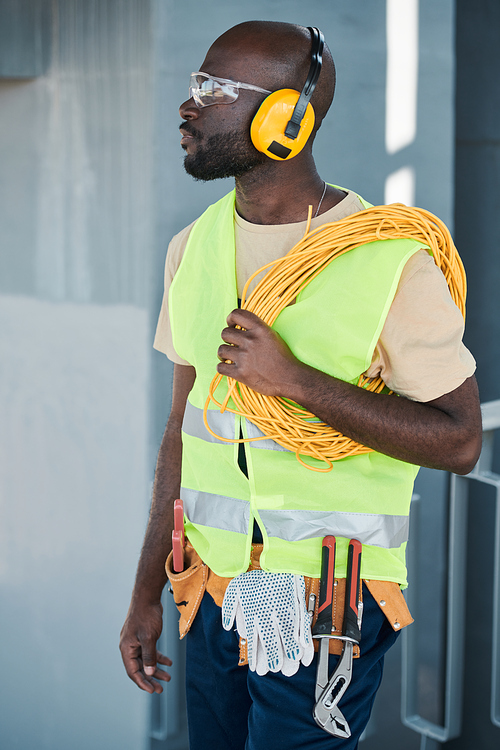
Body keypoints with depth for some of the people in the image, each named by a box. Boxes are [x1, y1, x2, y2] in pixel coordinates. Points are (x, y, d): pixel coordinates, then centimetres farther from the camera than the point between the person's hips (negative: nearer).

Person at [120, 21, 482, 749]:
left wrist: (296, 378, -23)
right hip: (216, 597, 5)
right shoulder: (195, 247, 4)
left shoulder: (394, 260, -15)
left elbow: (458, 441, -14)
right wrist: (146, 593, 10)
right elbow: (184, 428, 10)